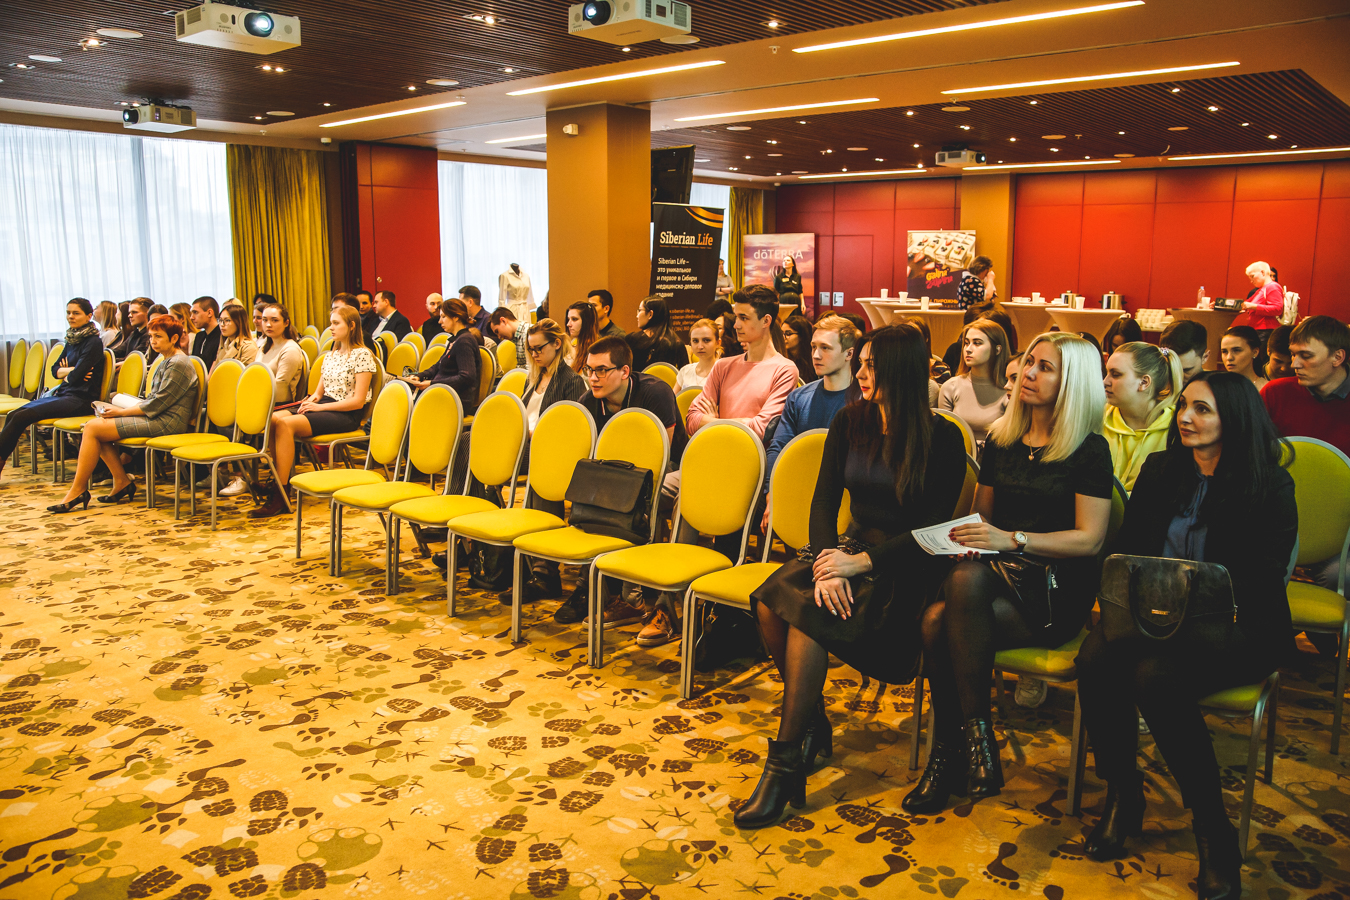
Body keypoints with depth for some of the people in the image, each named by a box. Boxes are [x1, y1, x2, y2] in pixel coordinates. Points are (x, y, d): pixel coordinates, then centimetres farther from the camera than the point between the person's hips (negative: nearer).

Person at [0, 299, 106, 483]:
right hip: (63, 394, 9)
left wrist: (66, 373, 4)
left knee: (21, 417, -18)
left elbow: (76, 376, -17)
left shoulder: (93, 342, -10)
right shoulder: (72, 340, 17)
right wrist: (71, 370, -6)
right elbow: (55, 369, 14)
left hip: (81, 399, -9)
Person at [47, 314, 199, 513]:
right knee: (95, 424, 3)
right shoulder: (166, 362, 18)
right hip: (156, 418, 10)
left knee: (93, 429, -12)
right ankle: (122, 482, 4)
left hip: (166, 423, -10)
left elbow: (156, 404, -18)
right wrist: (123, 408, 6)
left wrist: (122, 412, -10)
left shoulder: (178, 364, -14)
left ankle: (78, 490, -3)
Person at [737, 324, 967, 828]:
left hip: (903, 565, -5)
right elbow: (824, 500, 2)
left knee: (806, 614, -31)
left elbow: (933, 529, -11)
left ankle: (786, 762, -22)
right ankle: (813, 723, -2)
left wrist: (863, 562, -22)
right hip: (849, 546, 6)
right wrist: (827, 565, -16)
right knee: (770, 604, -23)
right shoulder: (850, 423, 7)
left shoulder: (943, 439, -8)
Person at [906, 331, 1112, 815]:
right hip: (999, 573, 4)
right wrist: (964, 537, -2)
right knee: (935, 618, -31)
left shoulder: (1090, 450, -1)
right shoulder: (1000, 441, 16)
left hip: (1056, 592, -4)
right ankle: (949, 755, -15)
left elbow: (1089, 539, -6)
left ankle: (962, 743, -20)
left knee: (970, 578, -35)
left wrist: (1013, 539, -18)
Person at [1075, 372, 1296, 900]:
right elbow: (1125, 549, 11)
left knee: (1157, 675, -35)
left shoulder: (1270, 488, -2)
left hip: (1238, 632, -4)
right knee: (1096, 657, -28)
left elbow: (1261, 580, -9)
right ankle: (1122, 797, -7)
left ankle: (1213, 832, -17)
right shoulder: (1159, 471, 12)